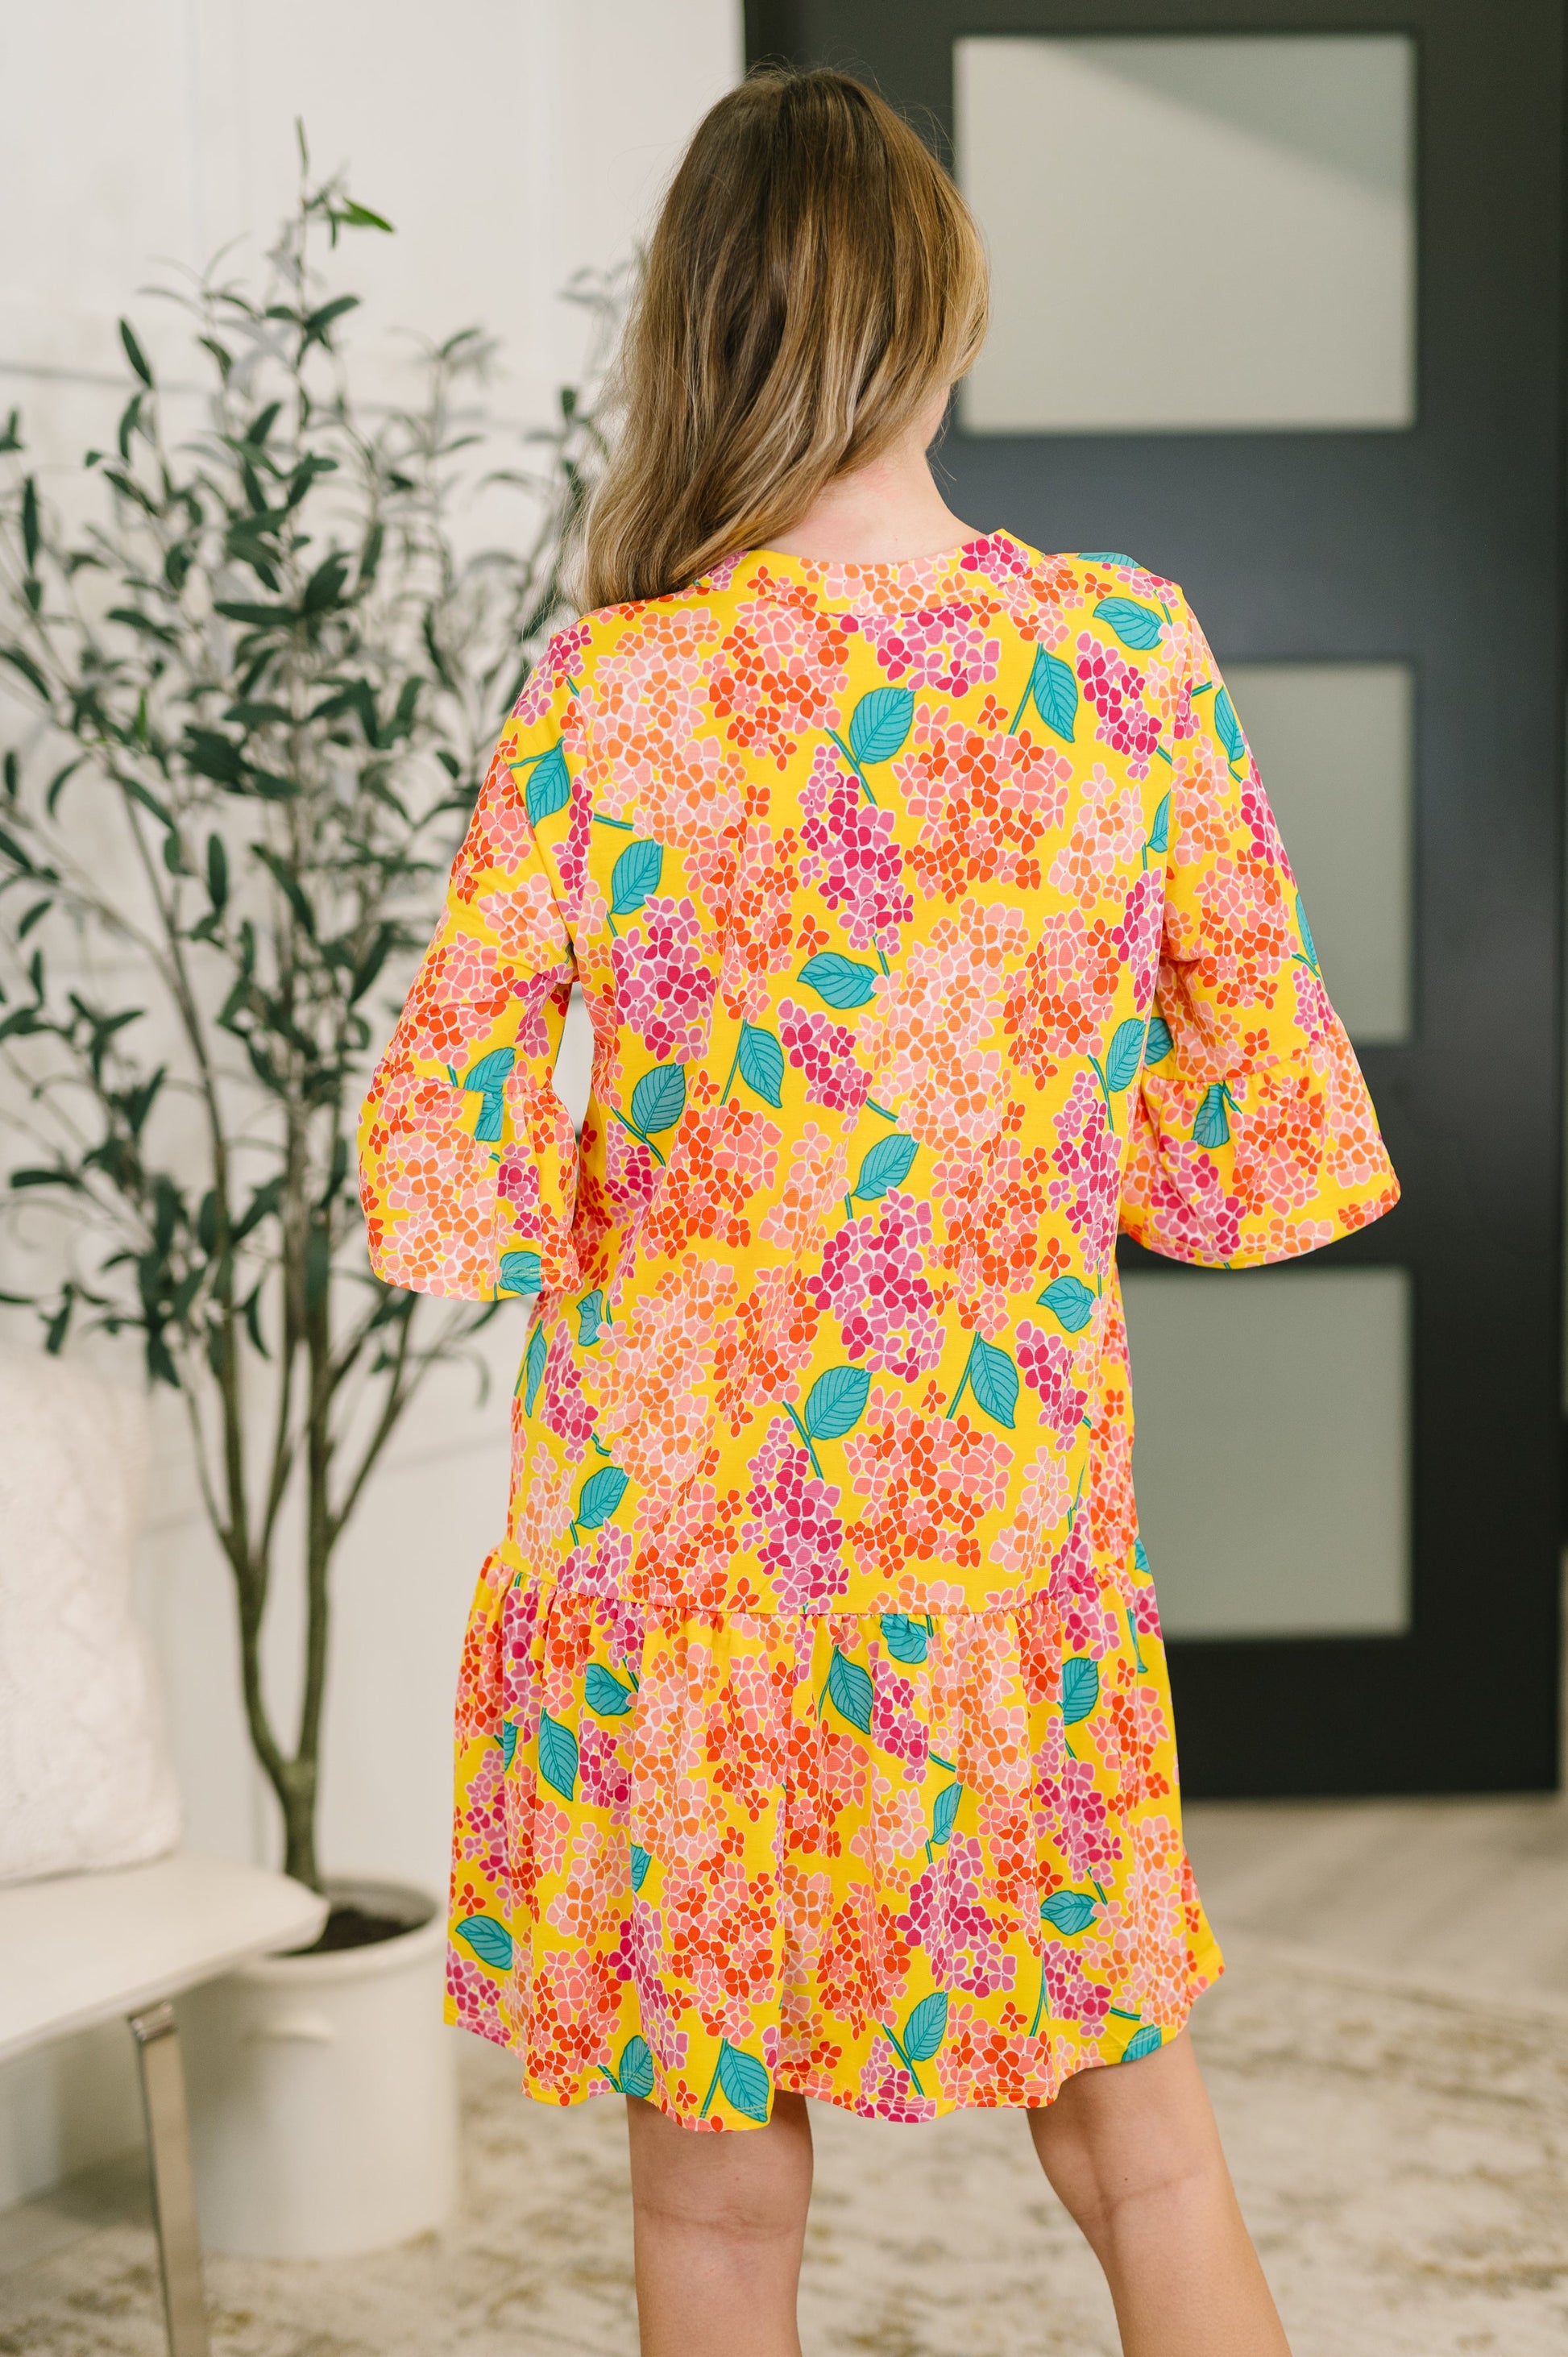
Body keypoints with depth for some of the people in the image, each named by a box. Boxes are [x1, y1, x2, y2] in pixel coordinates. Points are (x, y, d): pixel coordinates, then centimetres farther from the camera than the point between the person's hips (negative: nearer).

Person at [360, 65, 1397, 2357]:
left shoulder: (607, 692, -13)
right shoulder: (1129, 656, -8)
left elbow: (433, 1169, -10)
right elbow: (1271, 1135, -1)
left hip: (674, 1539, -1)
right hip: (1017, 1554, 2)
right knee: (1142, 2153, 20)